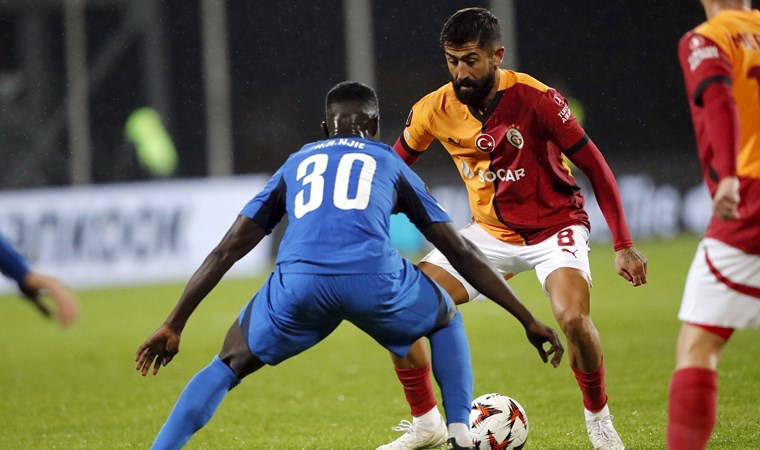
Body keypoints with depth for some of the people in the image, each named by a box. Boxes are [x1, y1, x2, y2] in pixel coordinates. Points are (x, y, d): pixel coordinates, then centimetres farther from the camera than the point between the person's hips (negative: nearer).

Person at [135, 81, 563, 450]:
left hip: (300, 281, 1)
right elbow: (462, 252, 31)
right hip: (374, 280, -1)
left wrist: (174, 325, 31)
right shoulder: (391, 164, 30)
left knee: (230, 363, 23)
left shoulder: (297, 164, 33)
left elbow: (226, 251, 29)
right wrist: (529, 320, 35)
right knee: (447, 319, 30)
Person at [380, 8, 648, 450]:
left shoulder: (535, 98, -22)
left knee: (574, 318, -31)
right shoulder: (435, 110, -10)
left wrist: (623, 245, -15)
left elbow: (595, 166, -14)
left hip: (554, 226, -4)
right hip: (489, 232, 5)